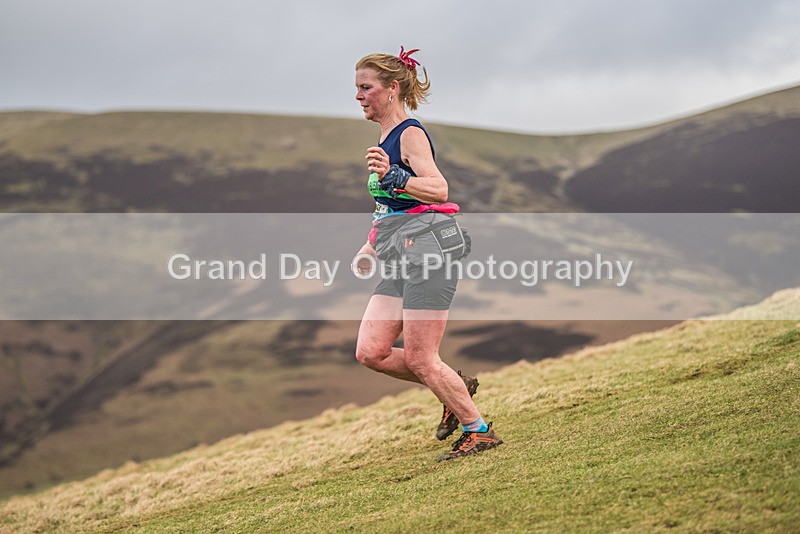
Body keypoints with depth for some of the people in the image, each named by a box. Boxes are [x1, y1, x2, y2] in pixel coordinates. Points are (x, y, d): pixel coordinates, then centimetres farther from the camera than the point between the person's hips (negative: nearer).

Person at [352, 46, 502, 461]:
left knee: (420, 360, -7)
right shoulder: (386, 139, 18)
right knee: (370, 352, 1)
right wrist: (371, 247, 24)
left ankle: (479, 431, 7)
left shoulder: (410, 134, -10)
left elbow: (438, 189, -25)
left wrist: (393, 178, -40)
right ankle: (456, 388, 18)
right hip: (401, 264, 9)